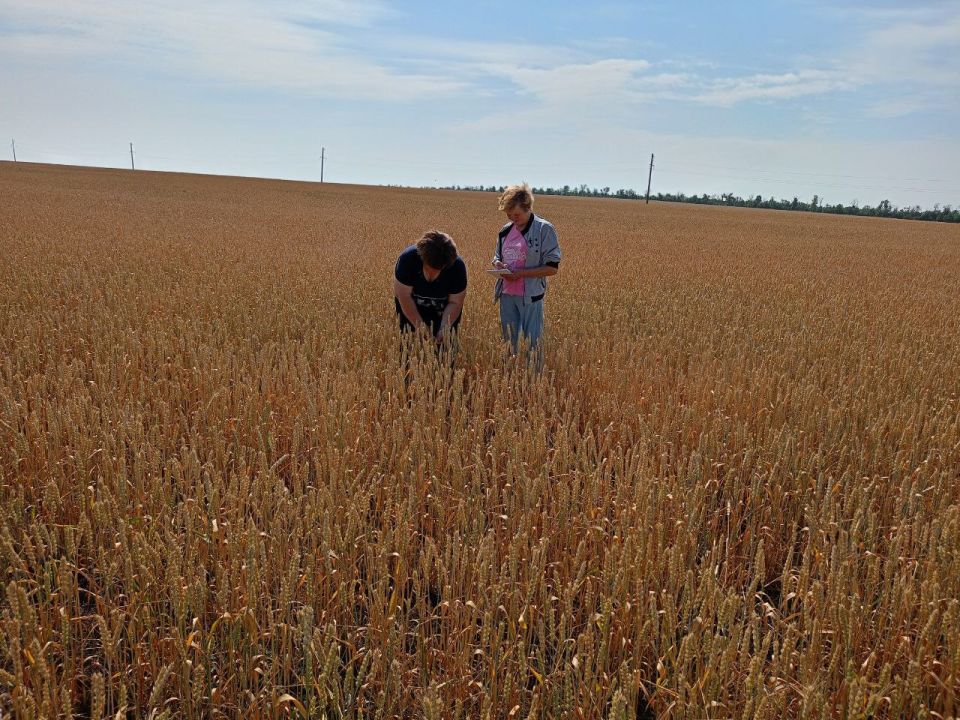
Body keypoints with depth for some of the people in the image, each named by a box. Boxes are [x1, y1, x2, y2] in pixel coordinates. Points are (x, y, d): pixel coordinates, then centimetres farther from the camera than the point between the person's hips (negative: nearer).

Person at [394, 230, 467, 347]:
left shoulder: (457, 266, -25)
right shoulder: (407, 259, -29)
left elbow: (455, 303, -19)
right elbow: (404, 296, -26)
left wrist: (445, 328, -32)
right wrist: (419, 325, -29)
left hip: (443, 311, 1)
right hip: (411, 309, 0)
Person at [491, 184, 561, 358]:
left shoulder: (544, 230, -9)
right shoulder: (505, 230, 8)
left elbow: (552, 267, -12)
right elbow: (497, 257, 21)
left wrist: (520, 273, -19)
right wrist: (498, 264, -5)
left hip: (530, 296, -5)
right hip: (507, 295, 6)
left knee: (533, 343, -2)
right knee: (509, 341, 13)